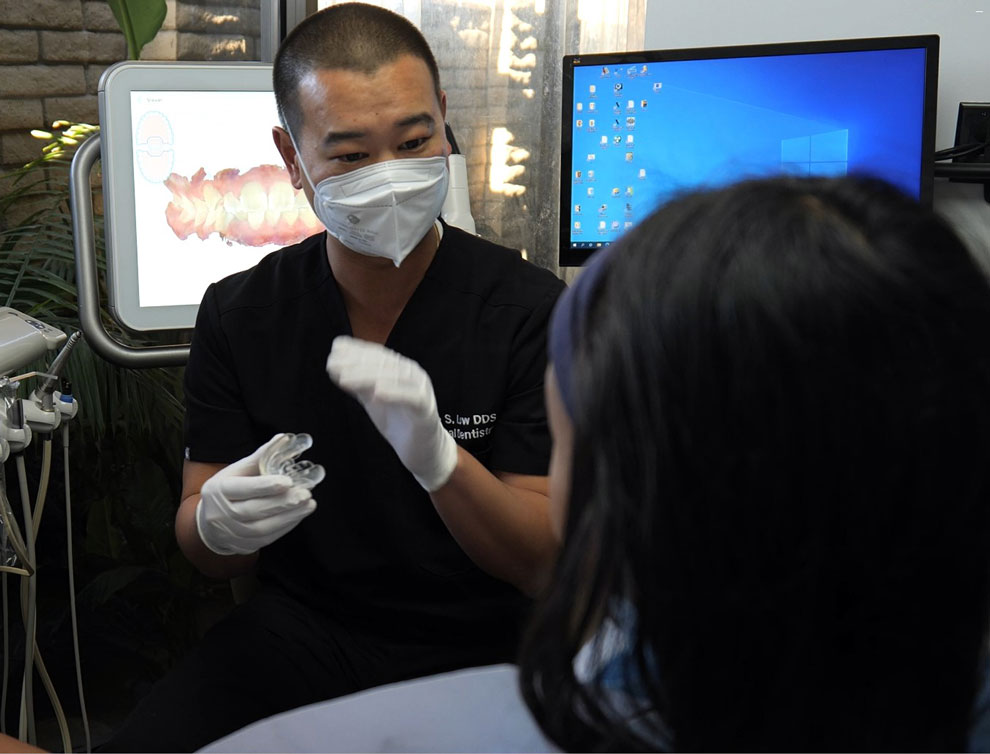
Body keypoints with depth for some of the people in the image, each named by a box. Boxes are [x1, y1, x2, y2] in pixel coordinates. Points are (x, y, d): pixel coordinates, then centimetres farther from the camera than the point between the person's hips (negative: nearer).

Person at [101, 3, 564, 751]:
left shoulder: (532, 311, -12)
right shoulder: (238, 313, -1)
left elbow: (543, 566, -13)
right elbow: (201, 545, 4)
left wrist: (436, 456, -32)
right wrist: (217, 526, -22)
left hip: (474, 655, -1)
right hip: (297, 630, 2)